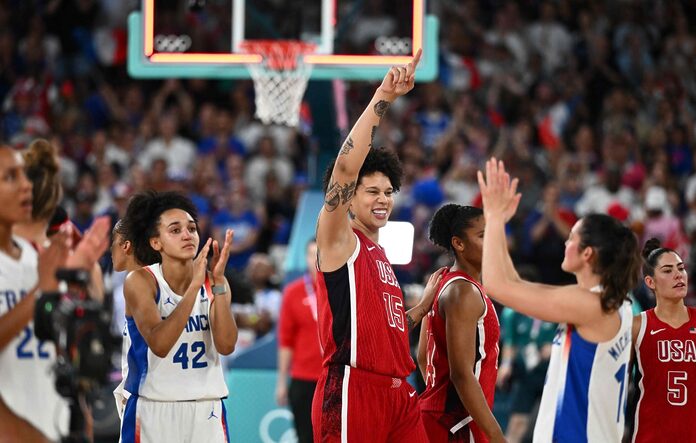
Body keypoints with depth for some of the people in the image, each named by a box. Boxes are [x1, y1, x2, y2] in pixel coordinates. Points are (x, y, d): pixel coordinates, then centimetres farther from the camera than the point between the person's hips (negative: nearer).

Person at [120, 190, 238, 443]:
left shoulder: (211, 282, 3)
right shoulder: (140, 282, -8)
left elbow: (226, 345, -11)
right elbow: (159, 344, -23)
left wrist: (218, 281, -18)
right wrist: (194, 285, -27)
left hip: (206, 412, 3)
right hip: (154, 411, -3)